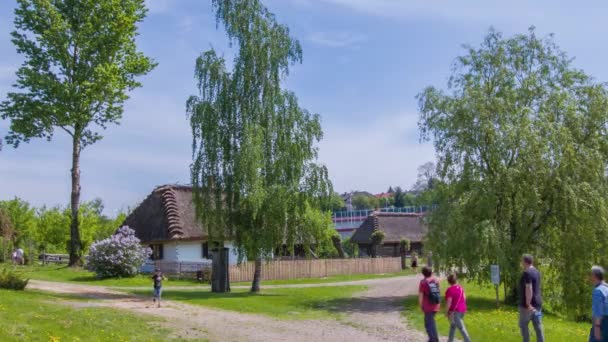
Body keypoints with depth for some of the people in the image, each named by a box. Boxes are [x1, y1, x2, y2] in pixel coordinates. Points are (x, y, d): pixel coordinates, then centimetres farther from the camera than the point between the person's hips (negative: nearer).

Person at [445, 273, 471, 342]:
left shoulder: (450, 290, -18)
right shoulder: (460, 288, 4)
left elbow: (449, 302, -18)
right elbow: (464, 298, 8)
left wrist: (447, 312, -9)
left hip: (454, 311, -8)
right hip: (462, 309, 8)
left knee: (461, 328, -6)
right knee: (453, 326, 21)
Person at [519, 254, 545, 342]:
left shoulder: (527, 273, -18)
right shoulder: (536, 271, 12)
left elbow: (529, 289, -25)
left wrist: (528, 304, -25)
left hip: (528, 305, -8)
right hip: (537, 303, 8)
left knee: (523, 325, 5)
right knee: (538, 326, 7)